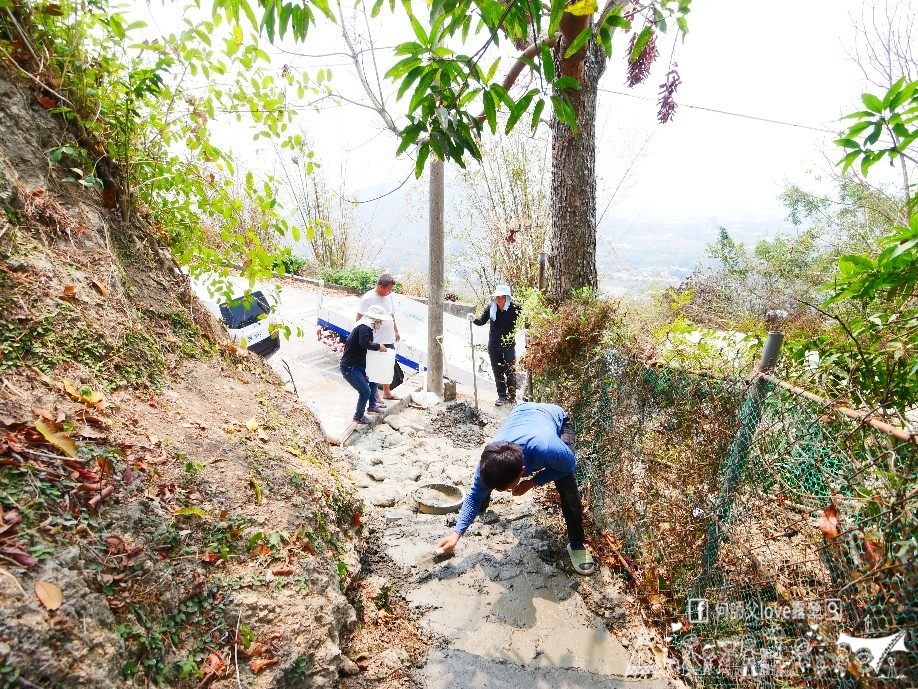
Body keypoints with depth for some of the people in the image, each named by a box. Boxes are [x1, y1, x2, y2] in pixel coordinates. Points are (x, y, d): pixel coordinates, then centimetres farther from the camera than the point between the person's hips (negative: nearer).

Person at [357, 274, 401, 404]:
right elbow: (359, 319, -13)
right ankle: (375, 396, 19)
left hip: (389, 339, 7)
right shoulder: (367, 298, -17)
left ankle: (386, 392, 35)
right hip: (375, 341, -7)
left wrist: (396, 331, 21)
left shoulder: (389, 296, 4)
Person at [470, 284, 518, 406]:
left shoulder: (513, 308, -12)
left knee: (510, 372, 5)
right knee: (497, 372, 12)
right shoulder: (491, 307, -4)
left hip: (509, 345, -3)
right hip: (494, 345, 3)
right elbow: (482, 321, -3)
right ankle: (502, 396, 25)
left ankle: (512, 396, 21)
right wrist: (474, 319, -21)